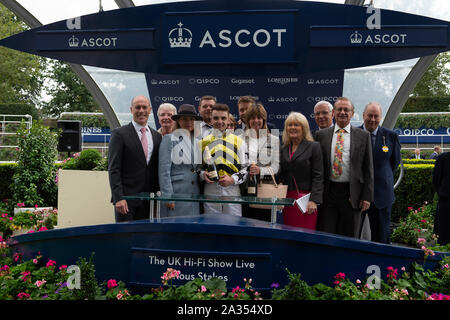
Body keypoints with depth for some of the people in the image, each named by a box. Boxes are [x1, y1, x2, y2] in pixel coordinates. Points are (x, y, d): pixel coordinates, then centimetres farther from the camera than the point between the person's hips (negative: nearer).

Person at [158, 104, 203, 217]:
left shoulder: (197, 141, 14)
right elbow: (164, 171, -8)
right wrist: (168, 197, -12)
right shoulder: (169, 139, -2)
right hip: (176, 194, -5)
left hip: (194, 194, 5)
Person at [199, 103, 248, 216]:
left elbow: (246, 168, 4)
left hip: (232, 192, -1)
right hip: (210, 192, 1)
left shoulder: (239, 142, 7)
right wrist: (203, 174, -6)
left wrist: (233, 179, -11)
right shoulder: (203, 142, 11)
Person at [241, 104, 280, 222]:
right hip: (245, 188, 1)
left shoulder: (274, 140, 8)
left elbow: (276, 167, 2)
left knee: (264, 220, -2)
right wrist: (247, 170, -11)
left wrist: (260, 170, -14)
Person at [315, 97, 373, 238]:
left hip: (352, 195, 0)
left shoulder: (363, 136, 5)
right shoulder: (321, 135, 7)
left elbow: (368, 168, 4)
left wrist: (367, 196, -2)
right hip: (327, 193, 1)